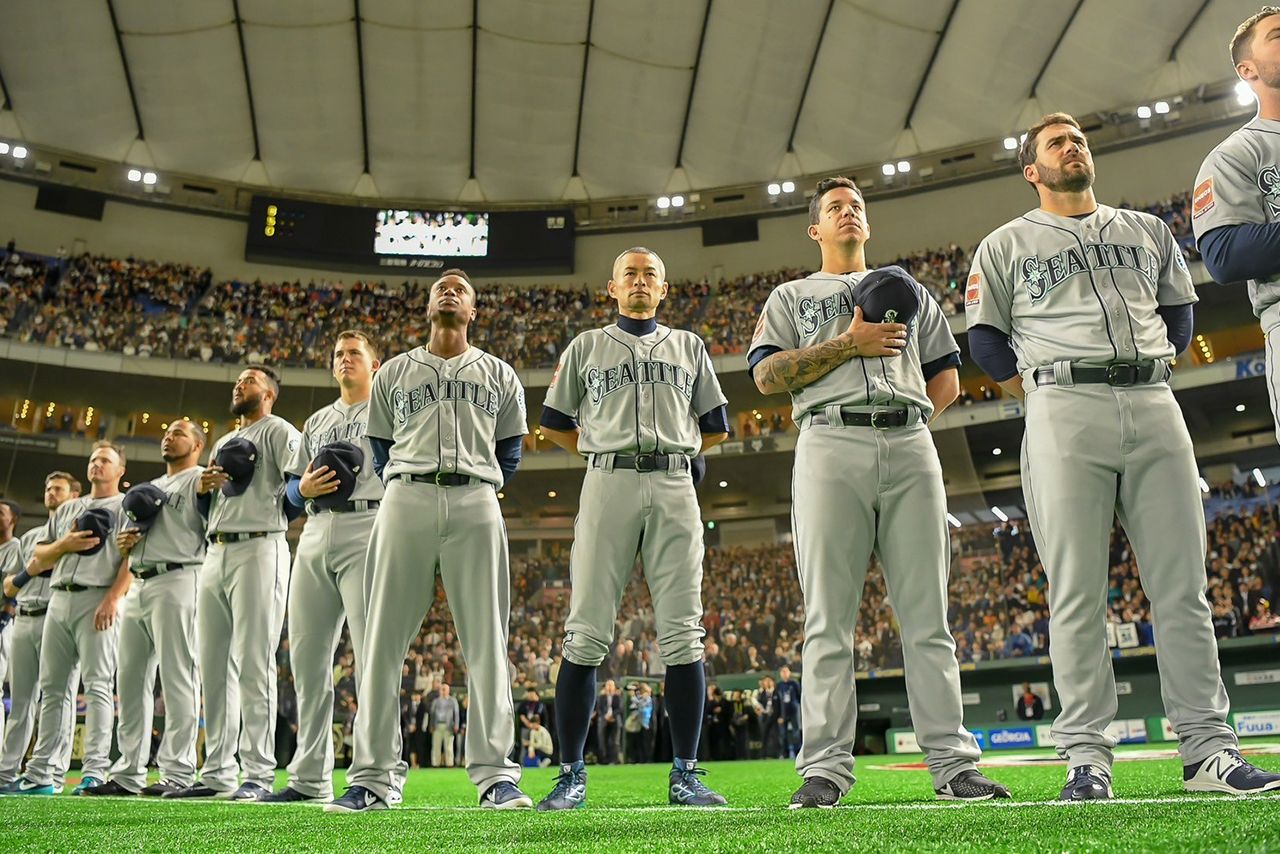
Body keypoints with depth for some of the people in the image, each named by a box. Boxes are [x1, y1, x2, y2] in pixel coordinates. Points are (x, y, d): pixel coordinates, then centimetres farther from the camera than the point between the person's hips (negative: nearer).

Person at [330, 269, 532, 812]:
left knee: (486, 641, -5)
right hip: (405, 502, 1)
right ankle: (371, 778, 3)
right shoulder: (394, 373, 18)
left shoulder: (498, 374, 18)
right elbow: (381, 448, 21)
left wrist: (478, 492, 10)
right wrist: (405, 494, 10)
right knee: (383, 640, -3)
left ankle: (495, 775, -1)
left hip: (475, 506, 0)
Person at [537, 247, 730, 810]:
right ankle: (571, 775, 1)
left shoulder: (689, 347, 21)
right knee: (587, 635, -6)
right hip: (607, 485, -1)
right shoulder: (586, 347, 17)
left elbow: (715, 427, 24)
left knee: (683, 633, -3)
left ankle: (685, 775, 4)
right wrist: (604, 453, 14)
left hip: (674, 488, 1)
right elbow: (555, 424, 19)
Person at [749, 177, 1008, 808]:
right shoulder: (793, 296, 21)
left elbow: (947, 377, 24)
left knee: (927, 614, -1)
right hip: (830, 448, -2)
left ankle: (952, 762, 1)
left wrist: (904, 420, 6)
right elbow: (767, 375, 4)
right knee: (828, 617, -6)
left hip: (910, 447, 3)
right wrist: (849, 342, -4)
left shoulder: (908, 291, 29)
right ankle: (826, 768, -4)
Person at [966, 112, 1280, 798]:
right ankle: (1086, 758, -2)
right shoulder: (1006, 245, 13)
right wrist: (1044, 396, 4)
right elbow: (985, 338, 10)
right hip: (1064, 411, -3)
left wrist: (1153, 367, 14)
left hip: (1153, 403, 4)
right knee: (1076, 592, -6)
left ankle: (1208, 749, 7)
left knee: (1183, 584, 0)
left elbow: (1179, 311, 27)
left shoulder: (1147, 230, 23)